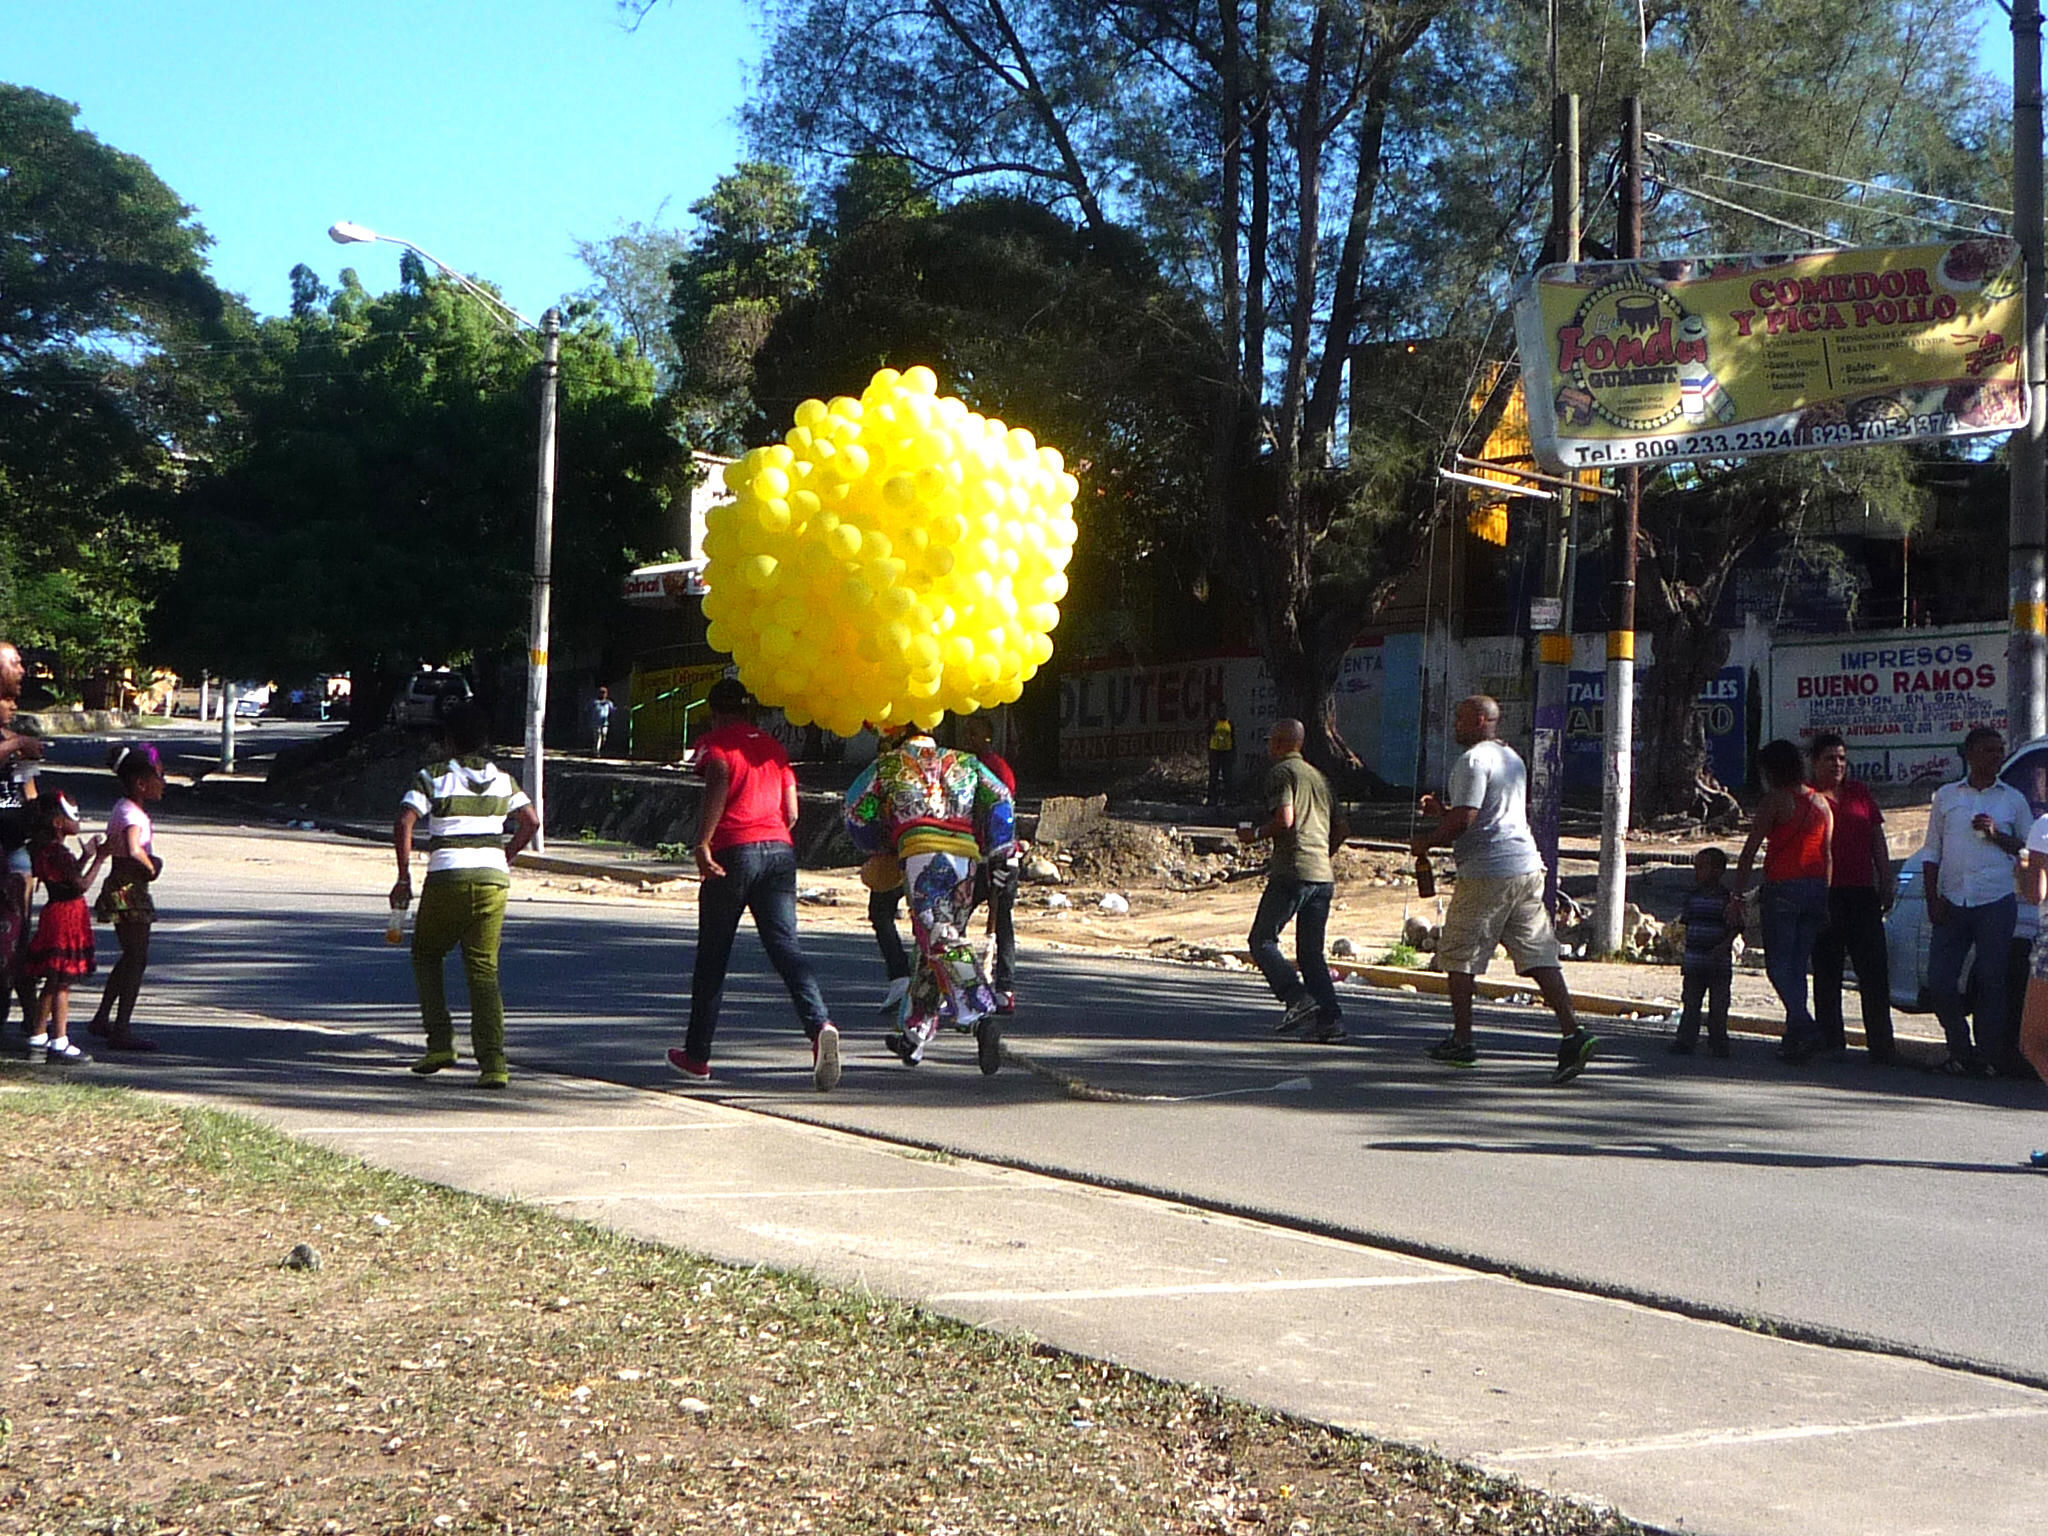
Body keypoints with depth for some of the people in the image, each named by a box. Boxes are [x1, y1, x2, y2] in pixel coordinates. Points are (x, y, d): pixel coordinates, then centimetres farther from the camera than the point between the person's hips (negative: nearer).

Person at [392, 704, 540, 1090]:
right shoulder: (502, 779, 12)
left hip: (447, 879, -3)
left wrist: (404, 878, -4)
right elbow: (531, 821, 11)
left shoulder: (433, 776, 0)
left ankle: (440, 1042, 10)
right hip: (493, 879, 3)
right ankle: (493, 1064, -9)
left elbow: (403, 823, -10)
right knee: (484, 970, 3)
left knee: (426, 955, 20)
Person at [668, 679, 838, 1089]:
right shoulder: (773, 746, 21)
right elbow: (791, 812, 15)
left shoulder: (714, 742, 5)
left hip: (735, 851, -4)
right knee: (785, 946, -5)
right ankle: (820, 1024, -30)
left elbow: (719, 778, -17)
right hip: (780, 850, 4)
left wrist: (702, 843, -20)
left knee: (712, 956, 8)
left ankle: (696, 1055, 19)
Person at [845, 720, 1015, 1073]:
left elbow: (856, 812, 16)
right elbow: (1001, 800, 13)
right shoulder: (964, 762, 24)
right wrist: (997, 851, 19)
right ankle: (913, 1035, 23)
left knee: (941, 941, -15)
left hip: (922, 854, -5)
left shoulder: (887, 766, 15)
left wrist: (879, 847, 31)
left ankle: (981, 1017, -36)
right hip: (965, 855, 5)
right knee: (931, 946, 15)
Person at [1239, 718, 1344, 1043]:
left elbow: (1284, 819, -16)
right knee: (1311, 952, 9)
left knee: (1262, 940, 0)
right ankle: (1330, 1019, -1)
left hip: (1293, 870, -8)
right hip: (1323, 873, 8)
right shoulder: (1318, 776, 22)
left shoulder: (1281, 772, -3)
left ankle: (1298, 1000, -15)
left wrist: (1255, 834, -1)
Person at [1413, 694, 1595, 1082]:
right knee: (1539, 956, 2)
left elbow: (1463, 821, -18)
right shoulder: (1512, 758, 21)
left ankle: (1462, 1040, 11)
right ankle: (1572, 1033, -10)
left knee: (1459, 956, 5)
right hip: (1527, 866, 8)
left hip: (1486, 872, -8)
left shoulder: (1473, 760, -9)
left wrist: (1427, 841, -3)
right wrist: (1444, 810, 26)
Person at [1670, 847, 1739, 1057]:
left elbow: (1735, 927, -7)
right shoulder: (1692, 896, 9)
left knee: (1717, 1006, 1)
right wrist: (1685, 952, 14)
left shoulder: (1727, 898, -6)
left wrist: (1724, 946, -22)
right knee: (1691, 1003, 5)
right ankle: (1685, 1040, 9)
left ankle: (1717, 1043, 10)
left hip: (1719, 962, -4)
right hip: (1693, 961, 4)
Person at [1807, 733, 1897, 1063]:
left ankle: (1881, 1044, 3)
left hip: (1862, 891, 3)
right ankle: (1832, 1042, 7)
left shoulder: (1860, 792, 15)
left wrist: (1886, 884, 11)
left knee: (1875, 970, 0)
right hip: (1825, 894, -3)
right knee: (1827, 971, 1)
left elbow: (1878, 841, 18)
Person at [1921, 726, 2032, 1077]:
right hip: (1952, 902, 2)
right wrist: (1933, 899, 2)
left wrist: (1996, 835, -7)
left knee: (1991, 982, -1)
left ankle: (1987, 1056, 8)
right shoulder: (1946, 796, 12)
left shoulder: (2013, 800, 8)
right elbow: (1932, 851, 12)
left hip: (1995, 903, -1)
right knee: (1939, 981, -3)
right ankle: (1960, 1051, 13)